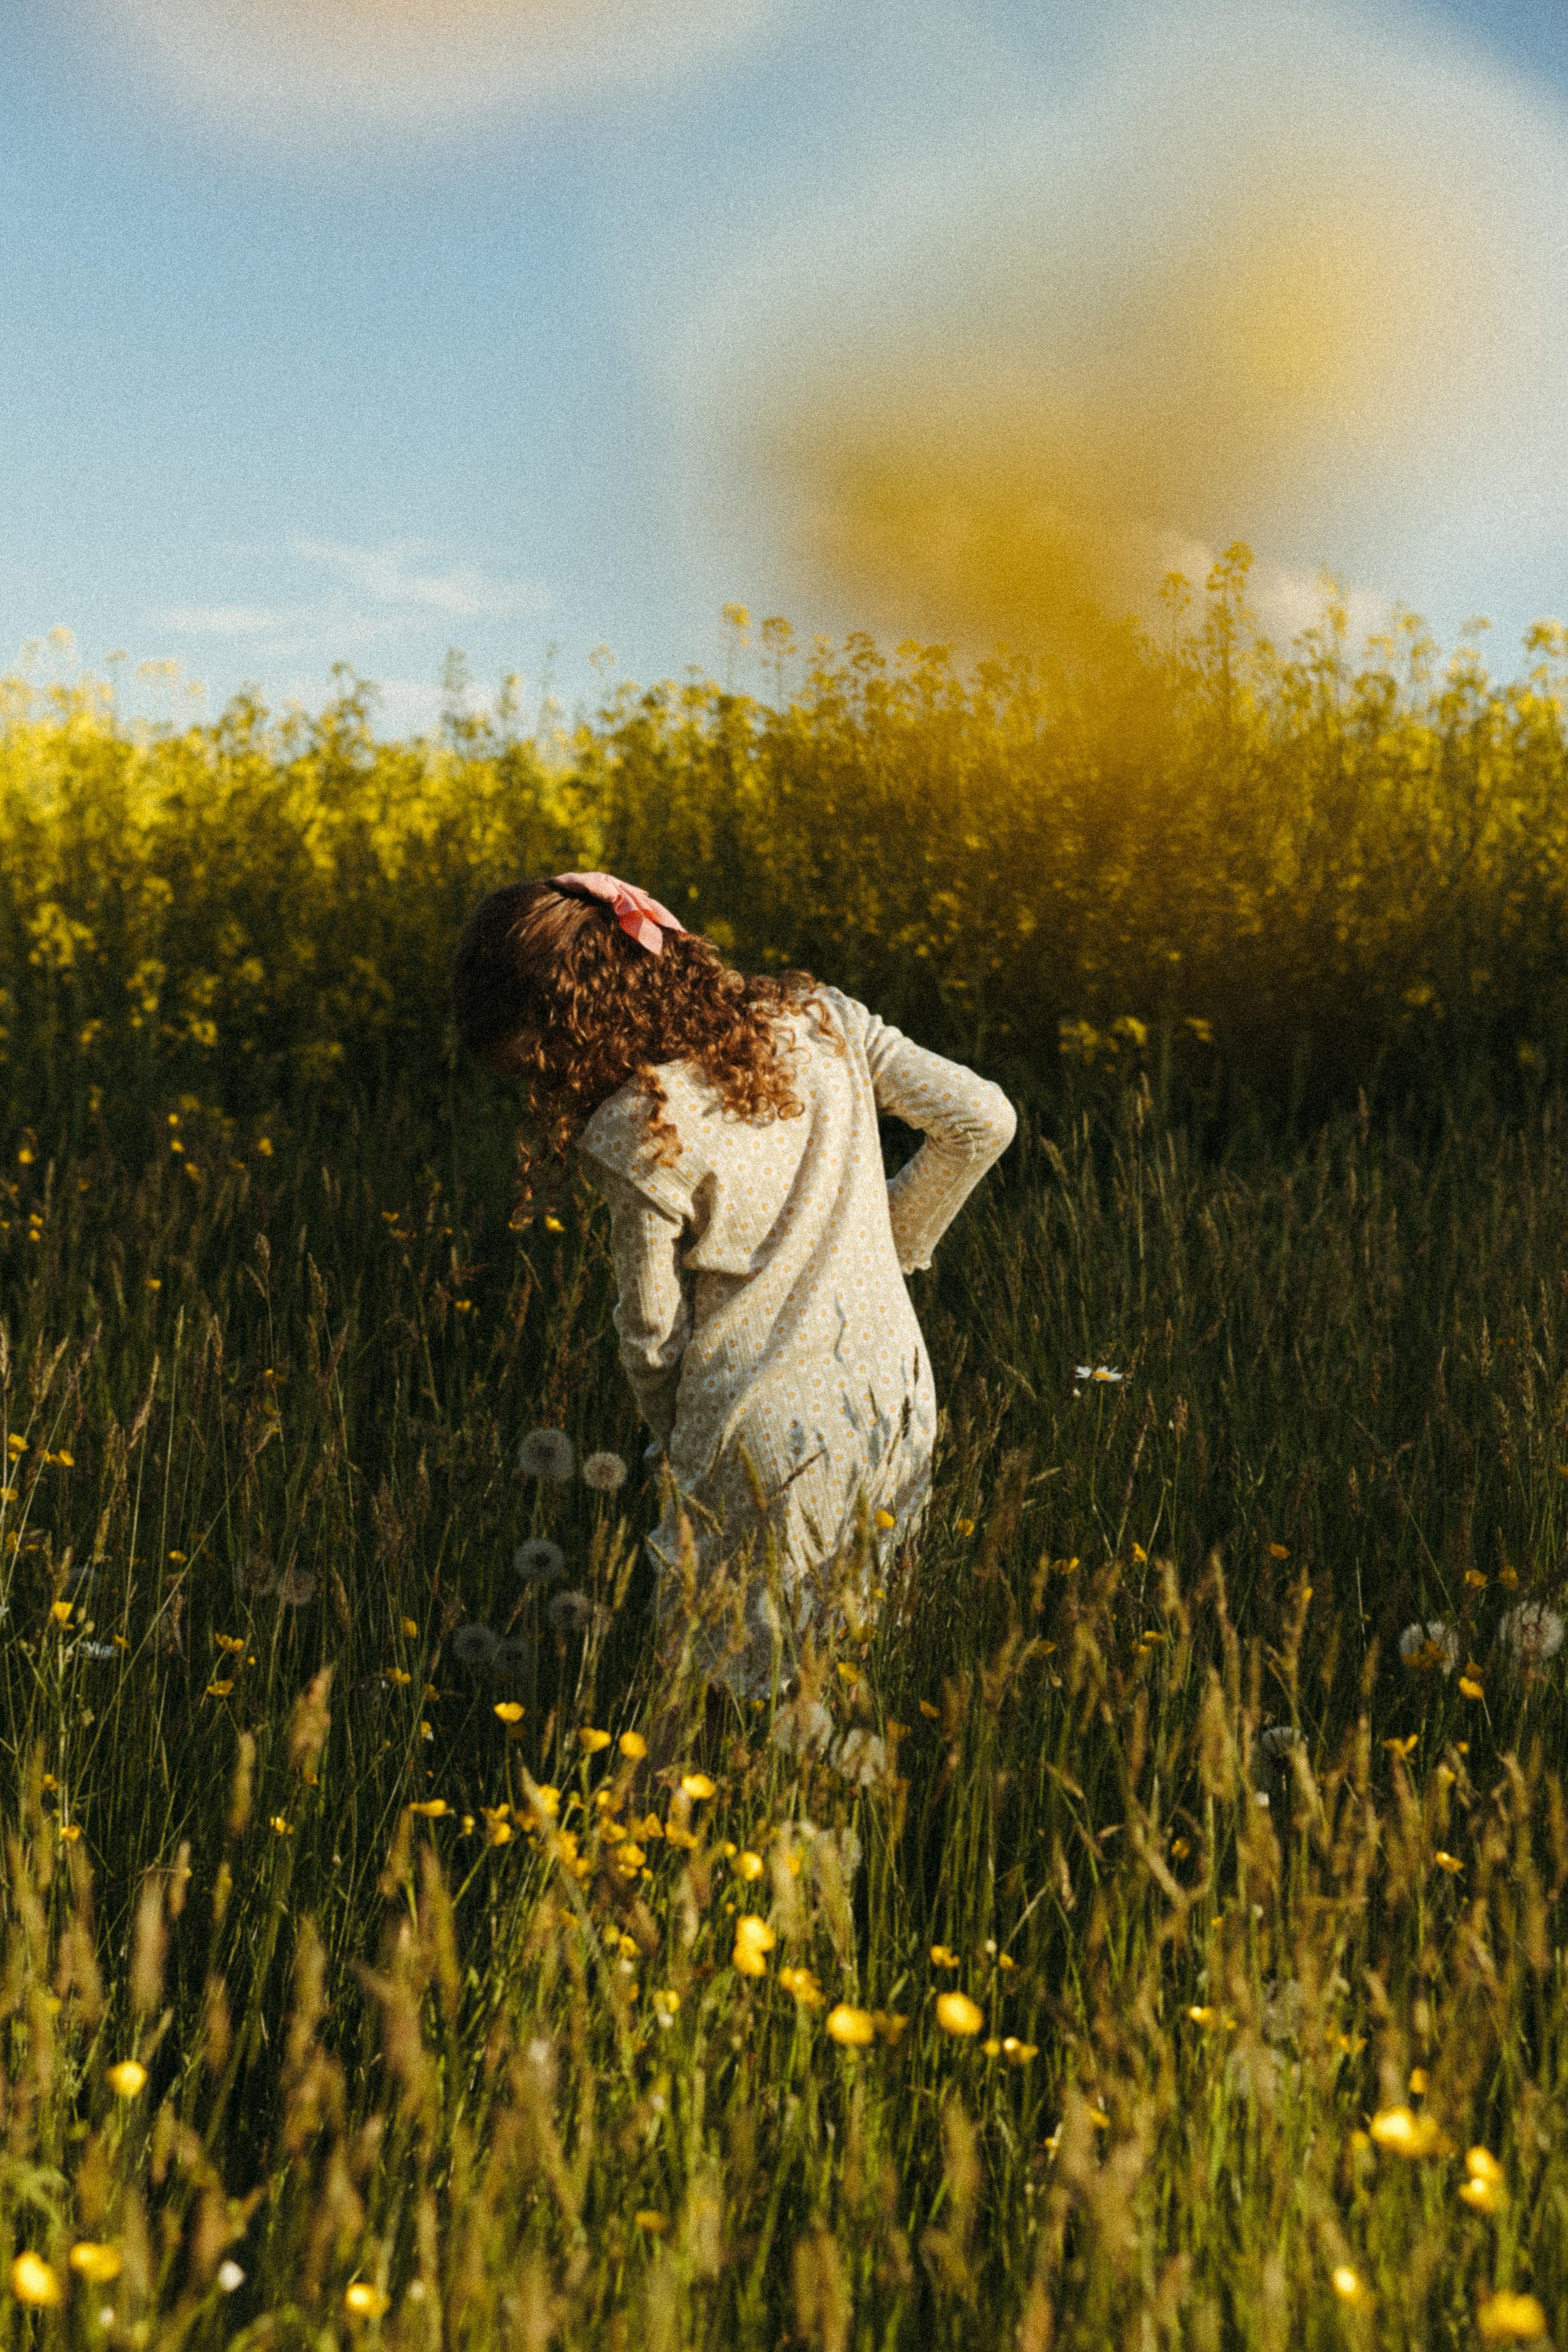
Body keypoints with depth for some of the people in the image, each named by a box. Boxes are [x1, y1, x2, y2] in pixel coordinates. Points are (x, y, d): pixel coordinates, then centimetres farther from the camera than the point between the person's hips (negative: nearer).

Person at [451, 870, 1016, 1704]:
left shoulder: (640, 1138, -17)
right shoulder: (820, 1019, -1)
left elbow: (653, 1336, -7)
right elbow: (984, 1120, 5)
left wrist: (677, 1441, 12)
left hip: (772, 1446, -6)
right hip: (896, 1409, 7)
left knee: (725, 1695, 9)